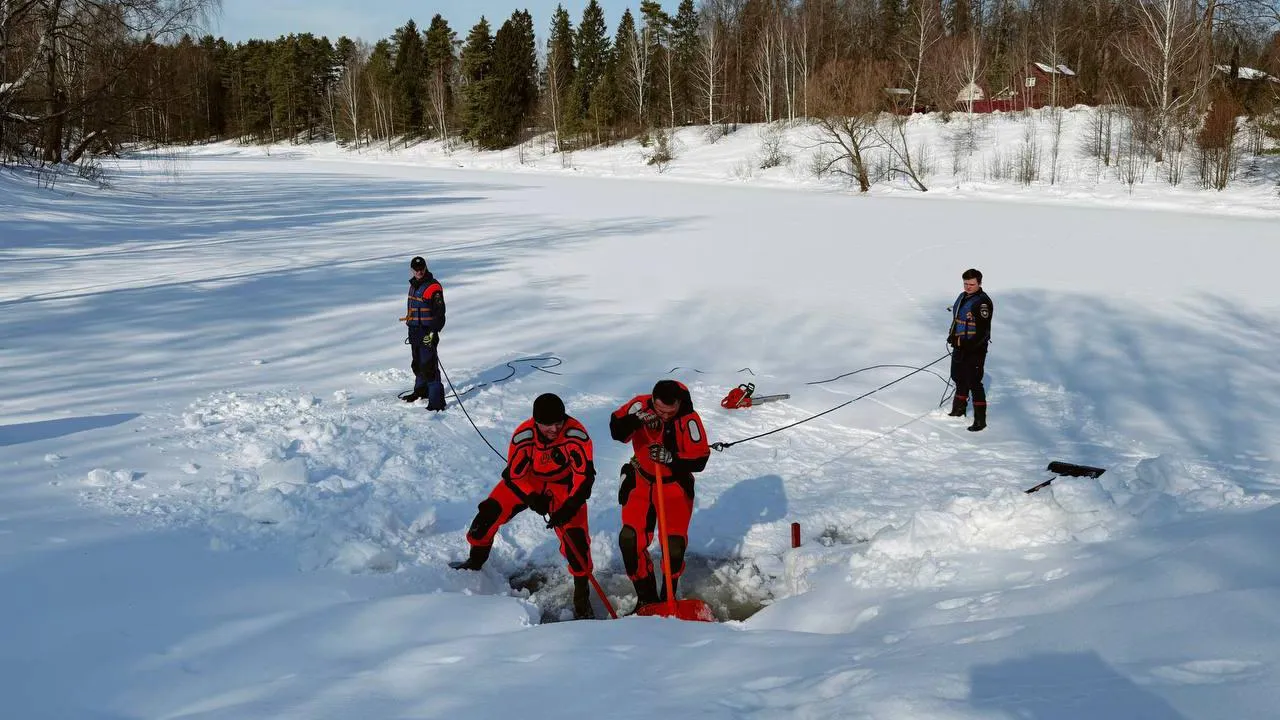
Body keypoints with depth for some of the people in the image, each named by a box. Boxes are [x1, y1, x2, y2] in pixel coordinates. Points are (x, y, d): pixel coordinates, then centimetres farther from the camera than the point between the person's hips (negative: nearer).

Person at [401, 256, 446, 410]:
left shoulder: (433, 287, -15)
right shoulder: (414, 285, 13)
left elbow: (439, 312, -19)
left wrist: (433, 332, -25)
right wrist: (409, 321, 29)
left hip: (428, 333, -9)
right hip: (415, 332, 9)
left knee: (429, 367, -12)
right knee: (417, 364, 22)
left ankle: (437, 402, -11)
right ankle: (421, 391, 40)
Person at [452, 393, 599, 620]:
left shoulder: (576, 435, -32)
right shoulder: (524, 436, -28)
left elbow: (584, 475, -27)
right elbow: (516, 473, -15)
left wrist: (568, 508, -33)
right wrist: (533, 499, -25)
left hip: (564, 485, -2)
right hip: (527, 480, 2)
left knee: (575, 536, -15)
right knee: (491, 511, -8)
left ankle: (582, 595, 3)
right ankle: (476, 561, 19)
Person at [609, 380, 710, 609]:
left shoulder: (689, 419, -21)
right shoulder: (641, 405, -17)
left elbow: (699, 460, -20)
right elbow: (617, 431, -27)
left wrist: (671, 458, -35)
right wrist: (636, 419, -44)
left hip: (675, 486, -2)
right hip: (641, 482, 2)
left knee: (675, 544, -6)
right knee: (630, 539, -6)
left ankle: (669, 595, 21)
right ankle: (646, 596, 12)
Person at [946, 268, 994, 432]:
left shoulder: (983, 302, -17)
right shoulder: (963, 297, 11)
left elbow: (983, 330, -23)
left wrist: (968, 346, -28)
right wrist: (952, 336, 15)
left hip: (975, 349, -9)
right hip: (960, 346, 9)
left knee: (974, 383, -8)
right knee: (959, 377, 22)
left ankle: (980, 420, -3)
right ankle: (959, 408, 42)